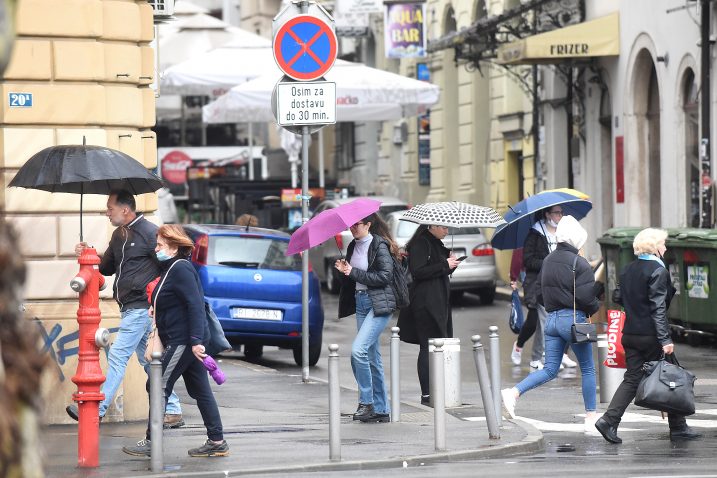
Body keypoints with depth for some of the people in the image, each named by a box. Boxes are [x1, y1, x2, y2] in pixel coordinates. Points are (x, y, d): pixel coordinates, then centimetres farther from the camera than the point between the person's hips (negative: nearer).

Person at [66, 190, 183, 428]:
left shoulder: (149, 233, -12)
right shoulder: (119, 235, 16)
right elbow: (108, 267, 24)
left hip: (141, 308, -10)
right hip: (130, 308, 10)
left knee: (117, 356, -11)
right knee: (148, 360, 12)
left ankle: (97, 410, -11)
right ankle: (172, 411, 17)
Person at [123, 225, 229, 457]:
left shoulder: (181, 269, -15)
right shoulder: (172, 269, 17)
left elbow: (195, 305, -22)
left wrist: (196, 340, -27)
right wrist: (159, 330, 24)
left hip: (183, 341, -11)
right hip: (182, 340, 11)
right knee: (200, 391, 10)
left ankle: (151, 443, -5)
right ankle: (217, 442, 11)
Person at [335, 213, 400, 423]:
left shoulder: (380, 246, -10)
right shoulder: (354, 246, 13)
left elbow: (385, 276, -17)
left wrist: (353, 272, -16)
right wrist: (343, 270, -2)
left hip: (378, 304, -8)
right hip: (360, 301, 8)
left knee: (358, 350, -20)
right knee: (372, 358, 9)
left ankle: (366, 402, -11)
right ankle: (381, 410, 14)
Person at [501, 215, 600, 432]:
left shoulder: (548, 260, 10)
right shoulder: (579, 263, -12)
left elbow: (539, 293, 15)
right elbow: (586, 297, -18)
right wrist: (595, 308, 2)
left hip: (552, 319, 6)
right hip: (574, 319, -6)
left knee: (550, 369, 9)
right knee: (588, 369, 8)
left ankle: (513, 392, -12)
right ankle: (591, 418, 11)